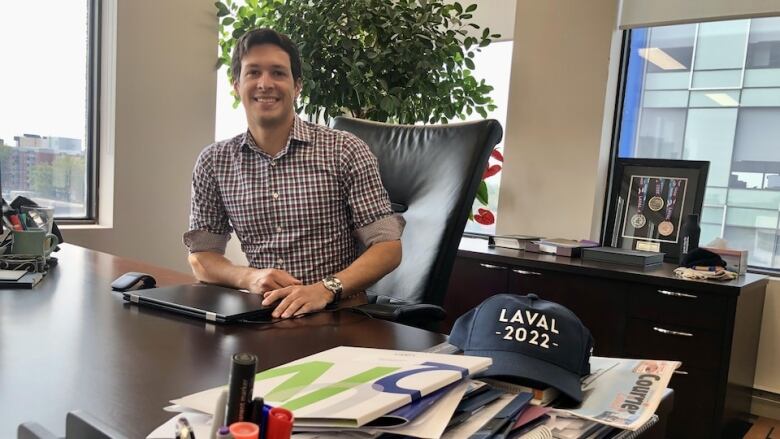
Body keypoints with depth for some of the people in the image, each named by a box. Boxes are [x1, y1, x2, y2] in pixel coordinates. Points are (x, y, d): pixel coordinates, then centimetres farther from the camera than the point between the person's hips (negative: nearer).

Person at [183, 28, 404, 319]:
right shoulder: (213, 162, 6)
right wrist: (248, 278, -11)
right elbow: (201, 257, 10)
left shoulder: (345, 151, -4)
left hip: (339, 311, -1)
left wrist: (326, 288, -21)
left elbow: (388, 247, -5)